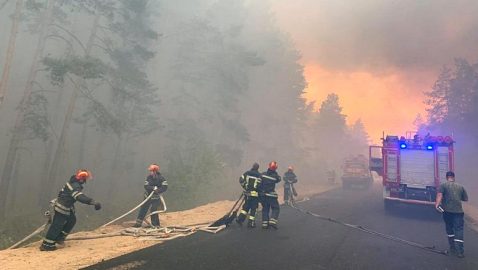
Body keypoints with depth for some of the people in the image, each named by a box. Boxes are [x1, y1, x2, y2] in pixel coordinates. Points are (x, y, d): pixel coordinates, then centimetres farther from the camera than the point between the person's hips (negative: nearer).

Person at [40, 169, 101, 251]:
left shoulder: (73, 182, 3)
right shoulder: (75, 187, -27)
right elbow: (81, 197, -41)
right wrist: (94, 202, -47)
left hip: (66, 207, 10)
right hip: (62, 208, -10)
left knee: (72, 220, 18)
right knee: (57, 226, -2)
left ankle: (59, 238, 27)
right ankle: (46, 245, 6)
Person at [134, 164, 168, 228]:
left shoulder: (161, 178, -13)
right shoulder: (149, 177, -4)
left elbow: (165, 187, -18)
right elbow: (146, 186, -14)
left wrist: (158, 190, -28)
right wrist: (154, 188, -27)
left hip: (156, 198, -4)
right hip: (148, 197, 4)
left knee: (153, 211, -6)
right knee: (143, 209, 10)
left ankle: (156, 225, 10)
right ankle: (138, 223, 25)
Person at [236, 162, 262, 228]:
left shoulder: (247, 173, 3)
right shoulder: (259, 175, -9)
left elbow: (241, 180, 1)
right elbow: (260, 185, -14)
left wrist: (245, 187, 12)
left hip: (247, 192, 5)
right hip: (254, 193, -4)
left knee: (246, 206, 20)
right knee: (253, 208, 5)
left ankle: (240, 218, 14)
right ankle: (251, 223, 7)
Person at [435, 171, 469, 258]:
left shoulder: (443, 185, 2)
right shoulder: (460, 187, 12)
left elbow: (439, 195, -15)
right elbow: (465, 199, 18)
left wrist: (437, 204, -25)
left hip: (447, 211, -1)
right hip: (458, 211, 1)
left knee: (450, 230, 15)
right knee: (459, 230, 0)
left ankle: (453, 248, 23)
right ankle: (460, 251, -6)